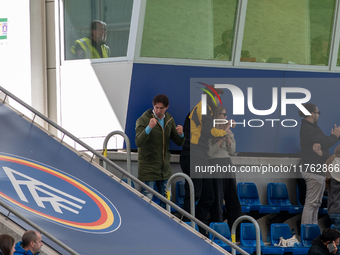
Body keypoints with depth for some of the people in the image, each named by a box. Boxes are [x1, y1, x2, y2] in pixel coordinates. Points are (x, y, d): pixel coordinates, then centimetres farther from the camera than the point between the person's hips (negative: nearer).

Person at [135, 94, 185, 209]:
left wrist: (181, 134, -15)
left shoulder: (169, 120, 5)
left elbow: (179, 143, 8)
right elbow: (138, 142, -25)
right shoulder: (143, 120, -13)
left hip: (164, 167, 6)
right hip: (148, 167, -6)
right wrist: (149, 128, -38)